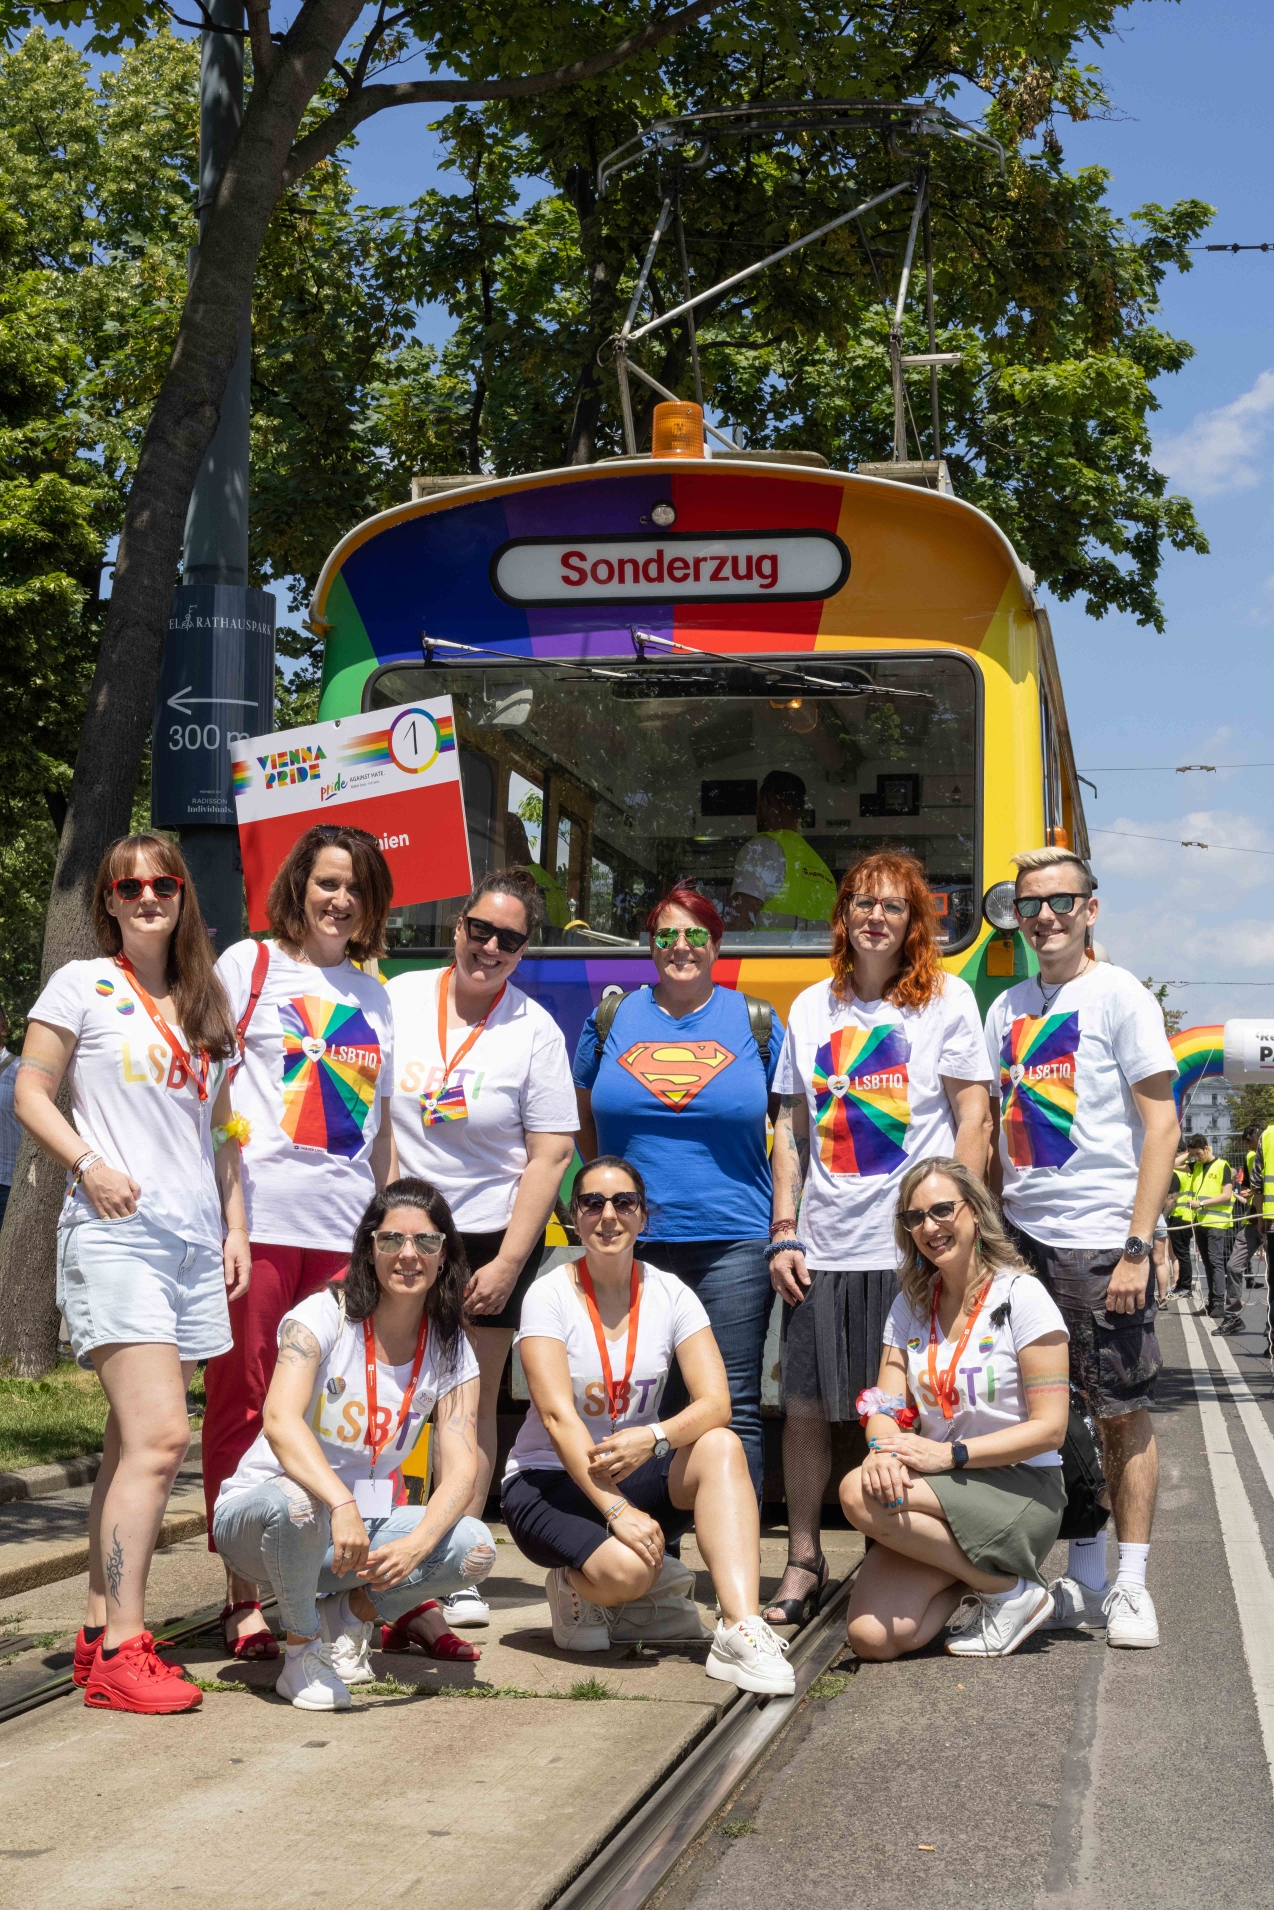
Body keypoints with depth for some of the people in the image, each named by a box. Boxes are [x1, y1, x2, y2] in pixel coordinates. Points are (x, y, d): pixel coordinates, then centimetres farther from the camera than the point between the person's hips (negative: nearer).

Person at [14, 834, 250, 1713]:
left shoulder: (207, 1004, 18)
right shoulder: (82, 985, 3)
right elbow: (31, 1094, 0)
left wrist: (236, 1227, 14)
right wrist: (89, 1164, -15)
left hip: (194, 1242, 6)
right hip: (115, 1234, -6)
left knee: (136, 1442, 8)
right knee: (159, 1437, -16)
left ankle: (102, 1631, 14)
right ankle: (121, 1650, -14)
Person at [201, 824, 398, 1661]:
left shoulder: (377, 995, 19)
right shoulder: (248, 965, 7)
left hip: (347, 1228, 4)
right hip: (258, 1217, -4)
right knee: (242, 1406, -2)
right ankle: (243, 1598, 4)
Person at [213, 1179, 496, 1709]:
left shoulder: (449, 1351, -1)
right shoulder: (323, 1316, -15)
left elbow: (459, 1470, -11)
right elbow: (281, 1422, -32)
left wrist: (417, 1544, -33)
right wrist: (341, 1506, -49)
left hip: (361, 1527, 4)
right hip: (257, 1515, -4)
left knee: (473, 1547, -22)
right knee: (293, 1503, -40)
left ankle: (345, 1613, 3)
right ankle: (304, 1647, -12)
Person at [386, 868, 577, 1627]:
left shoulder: (535, 1030, -4)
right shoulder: (399, 997, 1)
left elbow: (552, 1152, -6)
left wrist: (509, 1262, -11)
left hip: (490, 1235, -1)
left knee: (473, 1402, 5)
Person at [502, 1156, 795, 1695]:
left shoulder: (670, 1295, -1)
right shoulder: (550, 1296, -10)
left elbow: (715, 1404, -12)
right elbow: (557, 1415, -20)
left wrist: (654, 1438, -33)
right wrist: (614, 1509, -31)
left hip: (637, 1477, 4)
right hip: (550, 1482, -3)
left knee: (721, 1447, -27)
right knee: (628, 1570, -34)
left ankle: (740, 1632, -36)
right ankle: (574, 1586, 5)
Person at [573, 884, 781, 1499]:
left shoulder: (756, 1021, 6)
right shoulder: (611, 1019, 9)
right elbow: (585, 1118, 21)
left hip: (733, 1243, -1)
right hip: (635, 1241, 1)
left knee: (734, 1407, -2)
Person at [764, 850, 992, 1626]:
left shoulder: (947, 1000, 2)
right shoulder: (812, 1009, 13)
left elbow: (973, 1118, -1)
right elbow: (792, 1128, 15)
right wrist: (783, 1232, 7)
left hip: (911, 1245, -4)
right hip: (823, 1248, 4)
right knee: (807, 1409, 5)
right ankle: (804, 1563, 17)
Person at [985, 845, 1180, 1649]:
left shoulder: (1119, 995, -4)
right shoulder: (1008, 1008, 13)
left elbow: (1161, 1122, -9)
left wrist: (1138, 1245, -15)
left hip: (1100, 1242, -6)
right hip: (1021, 1238, 6)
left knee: (1124, 1413, 0)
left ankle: (1132, 1584, 7)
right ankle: (1084, 1580, 19)